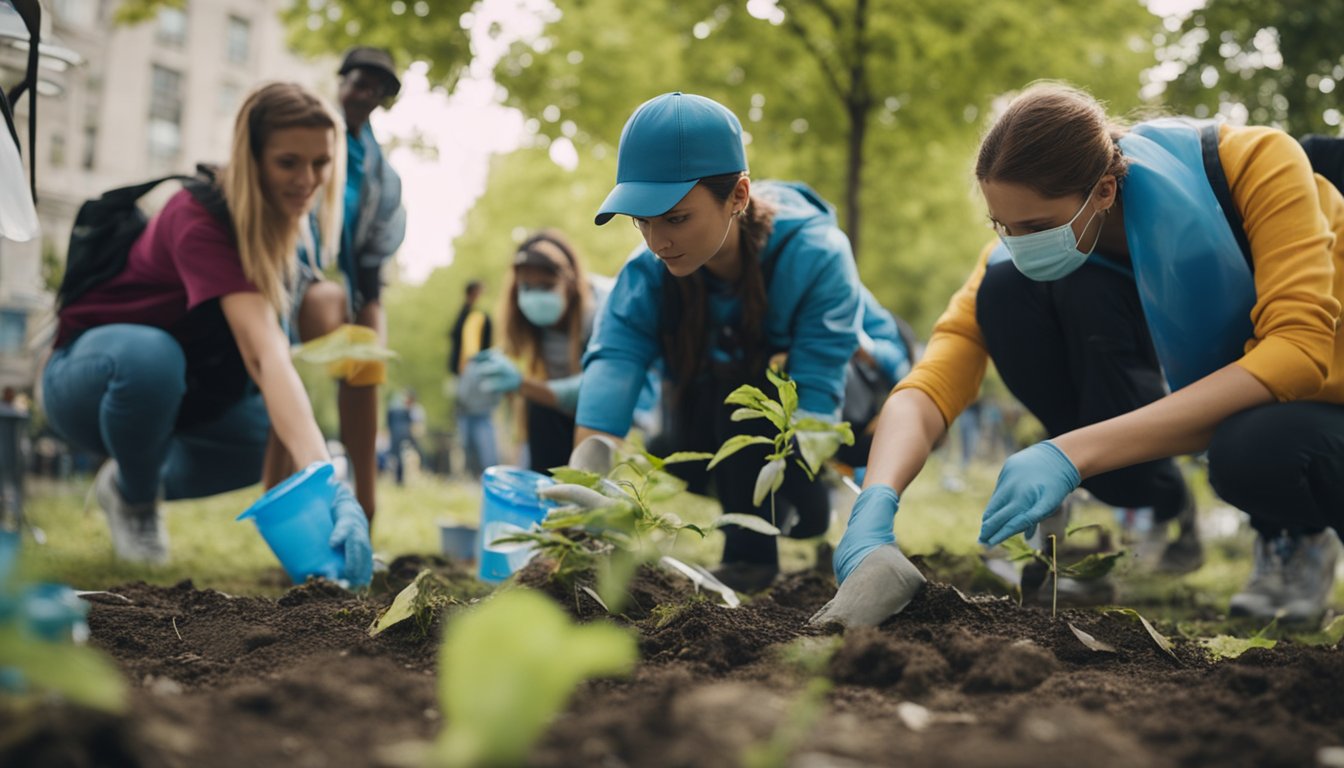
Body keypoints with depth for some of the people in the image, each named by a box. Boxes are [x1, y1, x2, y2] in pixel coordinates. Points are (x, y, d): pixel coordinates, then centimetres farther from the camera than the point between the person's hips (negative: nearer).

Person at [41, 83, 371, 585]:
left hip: (183, 391, 7)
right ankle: (133, 495, -8)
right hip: (89, 372, -7)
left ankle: (138, 483, 10)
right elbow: (266, 355, -46)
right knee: (152, 356, -40)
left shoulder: (280, 222, -8)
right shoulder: (198, 221, -32)